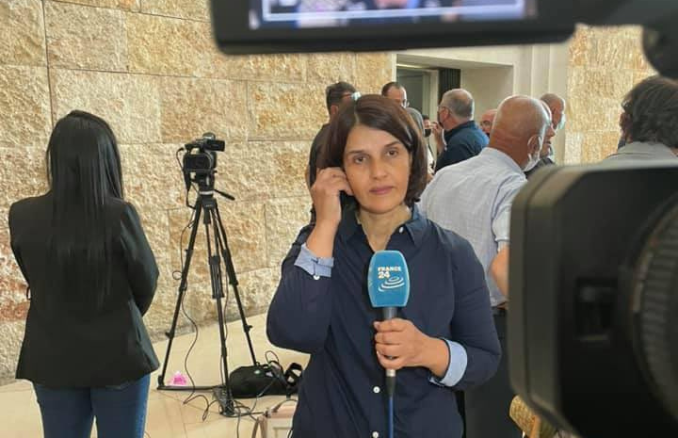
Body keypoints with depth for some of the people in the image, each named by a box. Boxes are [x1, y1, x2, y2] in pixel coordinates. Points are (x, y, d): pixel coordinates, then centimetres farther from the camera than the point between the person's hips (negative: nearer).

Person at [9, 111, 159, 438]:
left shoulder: (22, 215, -9)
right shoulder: (119, 215, -19)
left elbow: (35, 282, 6)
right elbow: (147, 283, -5)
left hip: (53, 359, 3)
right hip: (119, 356, -3)